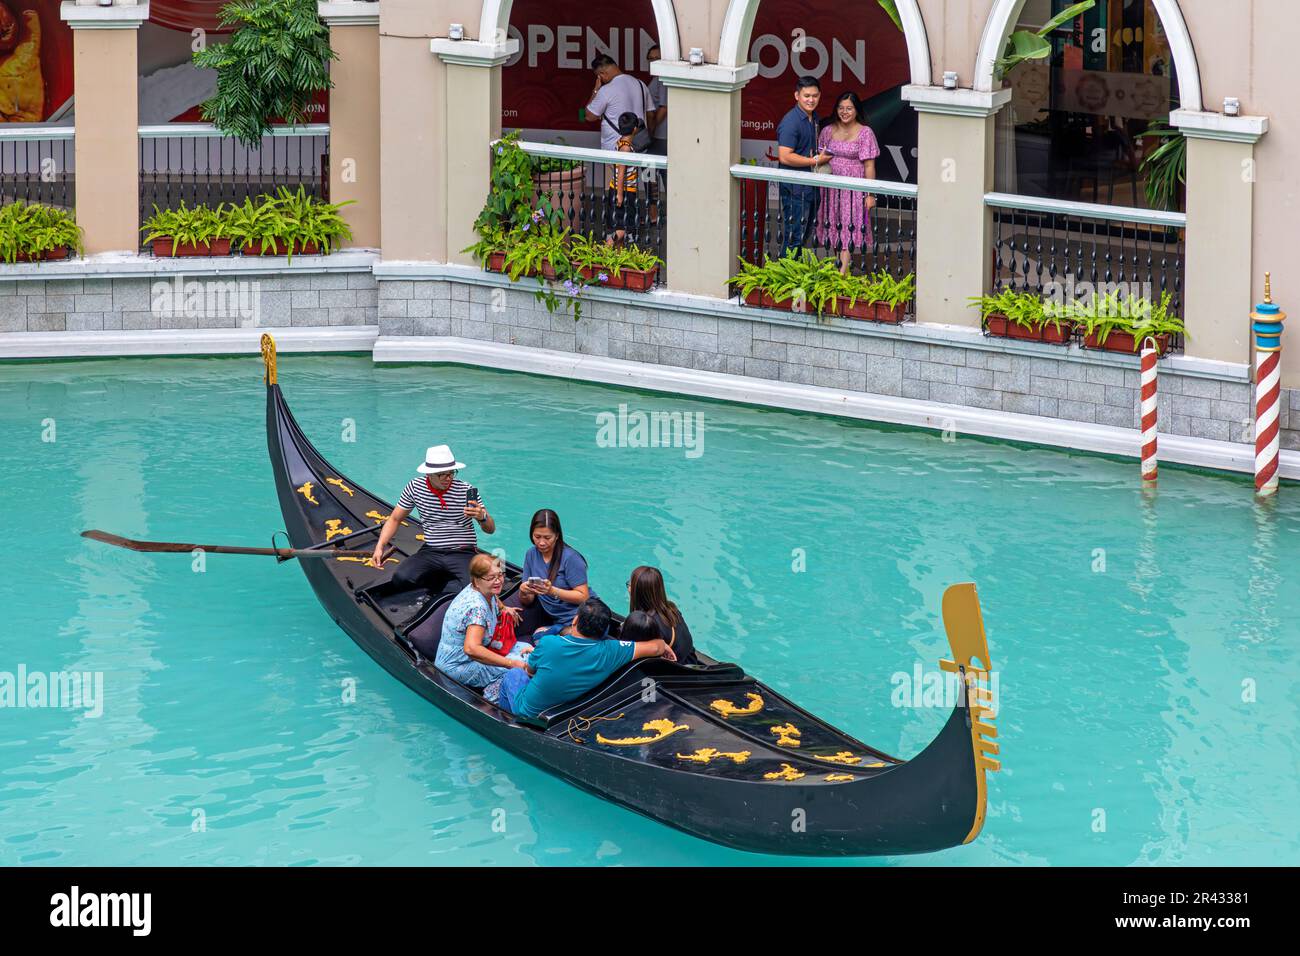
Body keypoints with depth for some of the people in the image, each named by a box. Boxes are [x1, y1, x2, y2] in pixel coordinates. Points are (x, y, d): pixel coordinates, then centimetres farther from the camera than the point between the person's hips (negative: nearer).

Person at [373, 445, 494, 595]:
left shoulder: (466, 491, -6)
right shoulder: (415, 487, 1)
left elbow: (490, 529, -2)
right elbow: (395, 519, 13)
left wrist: (482, 517, -26)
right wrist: (380, 547, -2)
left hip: (463, 553, -2)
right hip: (430, 552, 2)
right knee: (400, 578, -27)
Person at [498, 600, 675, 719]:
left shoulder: (548, 644, -29)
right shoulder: (608, 652, -25)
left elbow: (529, 671, -6)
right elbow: (654, 647, -15)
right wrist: (664, 646, 11)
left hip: (529, 712, -3)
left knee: (513, 674, 27)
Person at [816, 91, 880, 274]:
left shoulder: (865, 133, -6)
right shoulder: (828, 131, 7)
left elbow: (869, 166, -8)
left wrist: (871, 194, -11)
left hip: (854, 188, -4)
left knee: (849, 227, -6)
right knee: (833, 226, 5)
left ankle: (843, 270, -9)